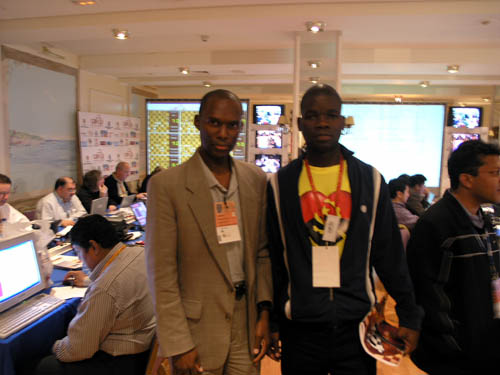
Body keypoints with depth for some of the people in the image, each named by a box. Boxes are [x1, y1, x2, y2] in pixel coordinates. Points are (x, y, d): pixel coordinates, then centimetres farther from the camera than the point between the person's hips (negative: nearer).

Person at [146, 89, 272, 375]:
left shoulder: (256, 179, 1)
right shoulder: (167, 185, -12)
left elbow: (262, 252, 6)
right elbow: (161, 272, -11)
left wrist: (264, 312, 1)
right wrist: (178, 344, -11)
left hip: (247, 325, 4)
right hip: (198, 328, -3)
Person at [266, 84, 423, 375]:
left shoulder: (370, 180, -1)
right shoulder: (281, 184, -3)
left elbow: (390, 255, 3)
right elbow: (273, 258, 1)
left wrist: (410, 316, 4)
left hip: (357, 326, 1)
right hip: (300, 328, 0)